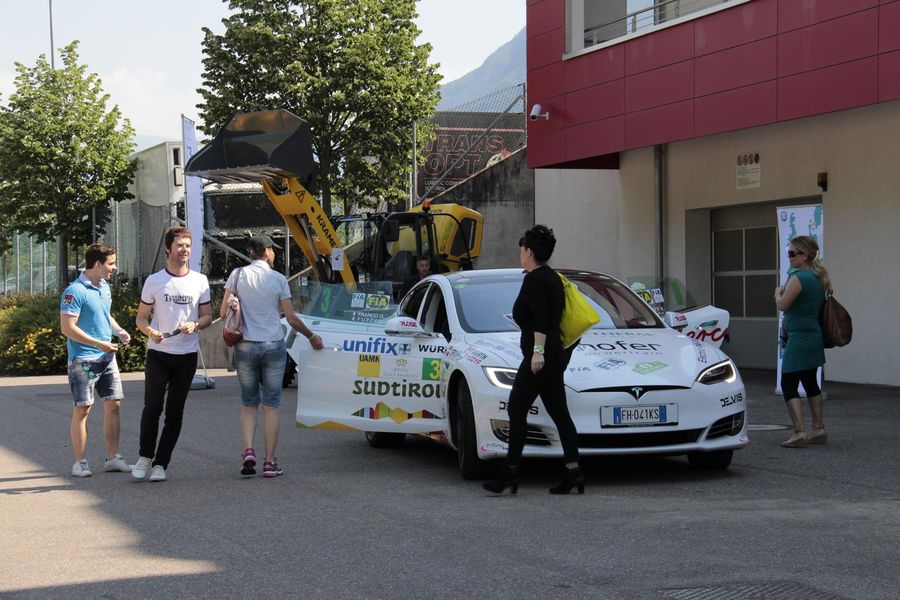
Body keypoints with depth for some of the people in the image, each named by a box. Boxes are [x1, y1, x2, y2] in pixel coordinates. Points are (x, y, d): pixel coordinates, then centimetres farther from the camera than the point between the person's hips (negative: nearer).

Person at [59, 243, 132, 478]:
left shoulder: (104, 287, 12)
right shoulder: (75, 291, -15)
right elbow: (67, 328, -19)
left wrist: (119, 331, 7)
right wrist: (99, 344, -19)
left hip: (107, 358, 8)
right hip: (83, 360, -8)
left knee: (113, 405, 6)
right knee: (82, 409, -2)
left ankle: (113, 458, 13)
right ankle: (80, 462, 4)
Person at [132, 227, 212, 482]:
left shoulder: (199, 281, 6)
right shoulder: (154, 281, 3)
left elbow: (208, 317, 10)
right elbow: (141, 317, 7)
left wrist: (194, 325, -12)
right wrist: (150, 331, -15)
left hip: (187, 355, 2)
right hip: (158, 353, -2)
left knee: (174, 413, 4)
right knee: (152, 407, -11)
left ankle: (160, 464, 11)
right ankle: (145, 457, 7)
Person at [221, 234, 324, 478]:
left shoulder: (238, 275, 0)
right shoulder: (278, 279, -2)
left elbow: (224, 312, -3)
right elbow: (292, 318, -1)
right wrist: (311, 336, 13)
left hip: (245, 346, 1)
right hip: (273, 346, -1)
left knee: (249, 404, 13)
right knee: (271, 405, 5)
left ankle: (248, 451, -6)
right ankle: (269, 462, 4)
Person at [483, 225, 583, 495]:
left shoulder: (534, 280, -12)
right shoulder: (551, 277, 17)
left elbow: (540, 319, -21)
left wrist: (538, 351, -25)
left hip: (540, 358, -10)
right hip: (554, 356, 10)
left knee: (516, 410, -5)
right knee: (559, 412, 6)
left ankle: (511, 471, -3)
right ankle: (573, 470, 2)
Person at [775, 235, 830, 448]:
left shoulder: (798, 278, -17)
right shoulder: (819, 277, 11)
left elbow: (782, 305, -17)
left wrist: (778, 293, 4)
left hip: (799, 339, -9)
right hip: (815, 336, 9)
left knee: (789, 385, -7)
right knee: (810, 382, 19)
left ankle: (799, 432, -15)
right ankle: (819, 429, 23)